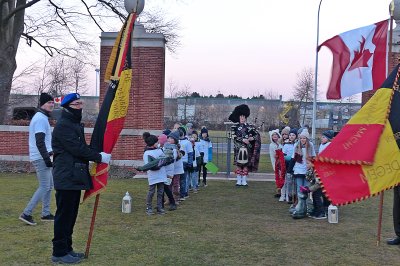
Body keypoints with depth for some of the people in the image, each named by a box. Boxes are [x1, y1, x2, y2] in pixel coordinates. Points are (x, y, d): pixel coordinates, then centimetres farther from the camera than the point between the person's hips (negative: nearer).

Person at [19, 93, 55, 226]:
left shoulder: (42, 117, 17)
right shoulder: (41, 118, -15)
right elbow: (39, 142, -23)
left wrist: (48, 153, 24)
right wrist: (47, 158, -24)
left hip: (42, 157, 10)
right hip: (41, 158, -10)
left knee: (49, 185, 14)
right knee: (44, 187, -9)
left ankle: (46, 213, 20)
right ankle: (26, 214, -6)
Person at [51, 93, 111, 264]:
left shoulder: (75, 125, 18)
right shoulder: (62, 126, -13)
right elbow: (77, 148, -20)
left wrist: (97, 156, 2)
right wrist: (99, 157, -16)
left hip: (74, 177, 10)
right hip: (66, 178, -10)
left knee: (71, 215, 14)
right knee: (64, 215, -4)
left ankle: (67, 248, 23)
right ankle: (59, 253, 4)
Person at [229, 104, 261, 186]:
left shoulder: (250, 126, 7)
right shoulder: (235, 126, 4)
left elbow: (257, 134, 7)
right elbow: (234, 136, -7)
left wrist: (252, 138, -12)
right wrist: (243, 140, -17)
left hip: (247, 148, 1)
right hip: (238, 148, -1)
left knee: (246, 164, 2)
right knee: (238, 164, 2)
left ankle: (244, 181, 9)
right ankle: (239, 181, 9)